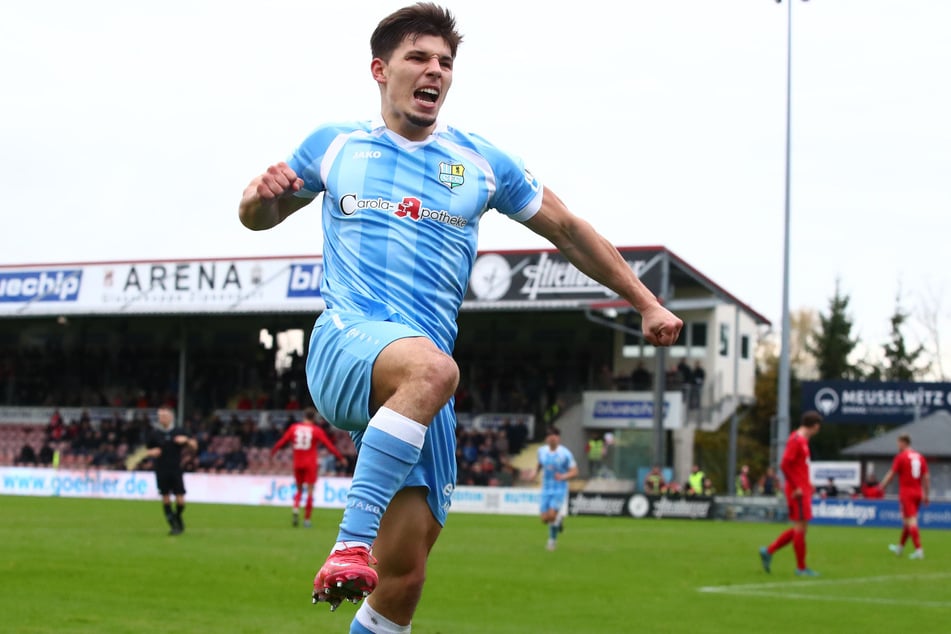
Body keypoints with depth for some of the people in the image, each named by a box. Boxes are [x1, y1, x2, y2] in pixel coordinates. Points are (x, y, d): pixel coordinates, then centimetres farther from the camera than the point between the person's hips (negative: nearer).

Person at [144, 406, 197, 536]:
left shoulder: (179, 431, 2)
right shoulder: (154, 433, 4)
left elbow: (194, 446, 5)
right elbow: (146, 450, 13)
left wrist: (186, 440, -15)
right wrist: (152, 452, -10)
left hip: (176, 470, 0)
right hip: (161, 471, 0)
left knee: (180, 499, -5)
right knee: (165, 498, -2)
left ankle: (178, 518, 23)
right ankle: (174, 525, 6)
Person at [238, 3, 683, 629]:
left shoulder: (481, 163, 15)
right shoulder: (333, 145, 14)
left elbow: (568, 230, 23)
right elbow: (259, 217, 24)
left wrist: (647, 304, 20)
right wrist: (259, 194, -1)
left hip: (421, 386, 3)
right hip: (346, 344, -3)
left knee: (404, 570, -6)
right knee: (432, 367, -39)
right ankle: (351, 543, -40)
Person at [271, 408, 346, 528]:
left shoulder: (294, 427, 2)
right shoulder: (316, 430, -5)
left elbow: (282, 441, 6)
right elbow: (329, 445, -5)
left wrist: (272, 452, 19)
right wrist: (340, 457, 2)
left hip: (297, 464, 3)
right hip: (310, 464, -3)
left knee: (299, 489, 18)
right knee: (310, 491, 2)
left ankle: (295, 509, -8)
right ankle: (307, 519, -1)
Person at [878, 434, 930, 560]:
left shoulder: (901, 456, -8)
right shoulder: (920, 457, 9)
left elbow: (891, 474, -7)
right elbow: (926, 477, 7)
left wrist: (881, 487, 5)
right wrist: (926, 495, 12)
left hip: (906, 493, -6)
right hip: (917, 493, 6)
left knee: (911, 521, -8)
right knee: (907, 521, 18)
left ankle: (918, 550, -17)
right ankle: (900, 547, 31)